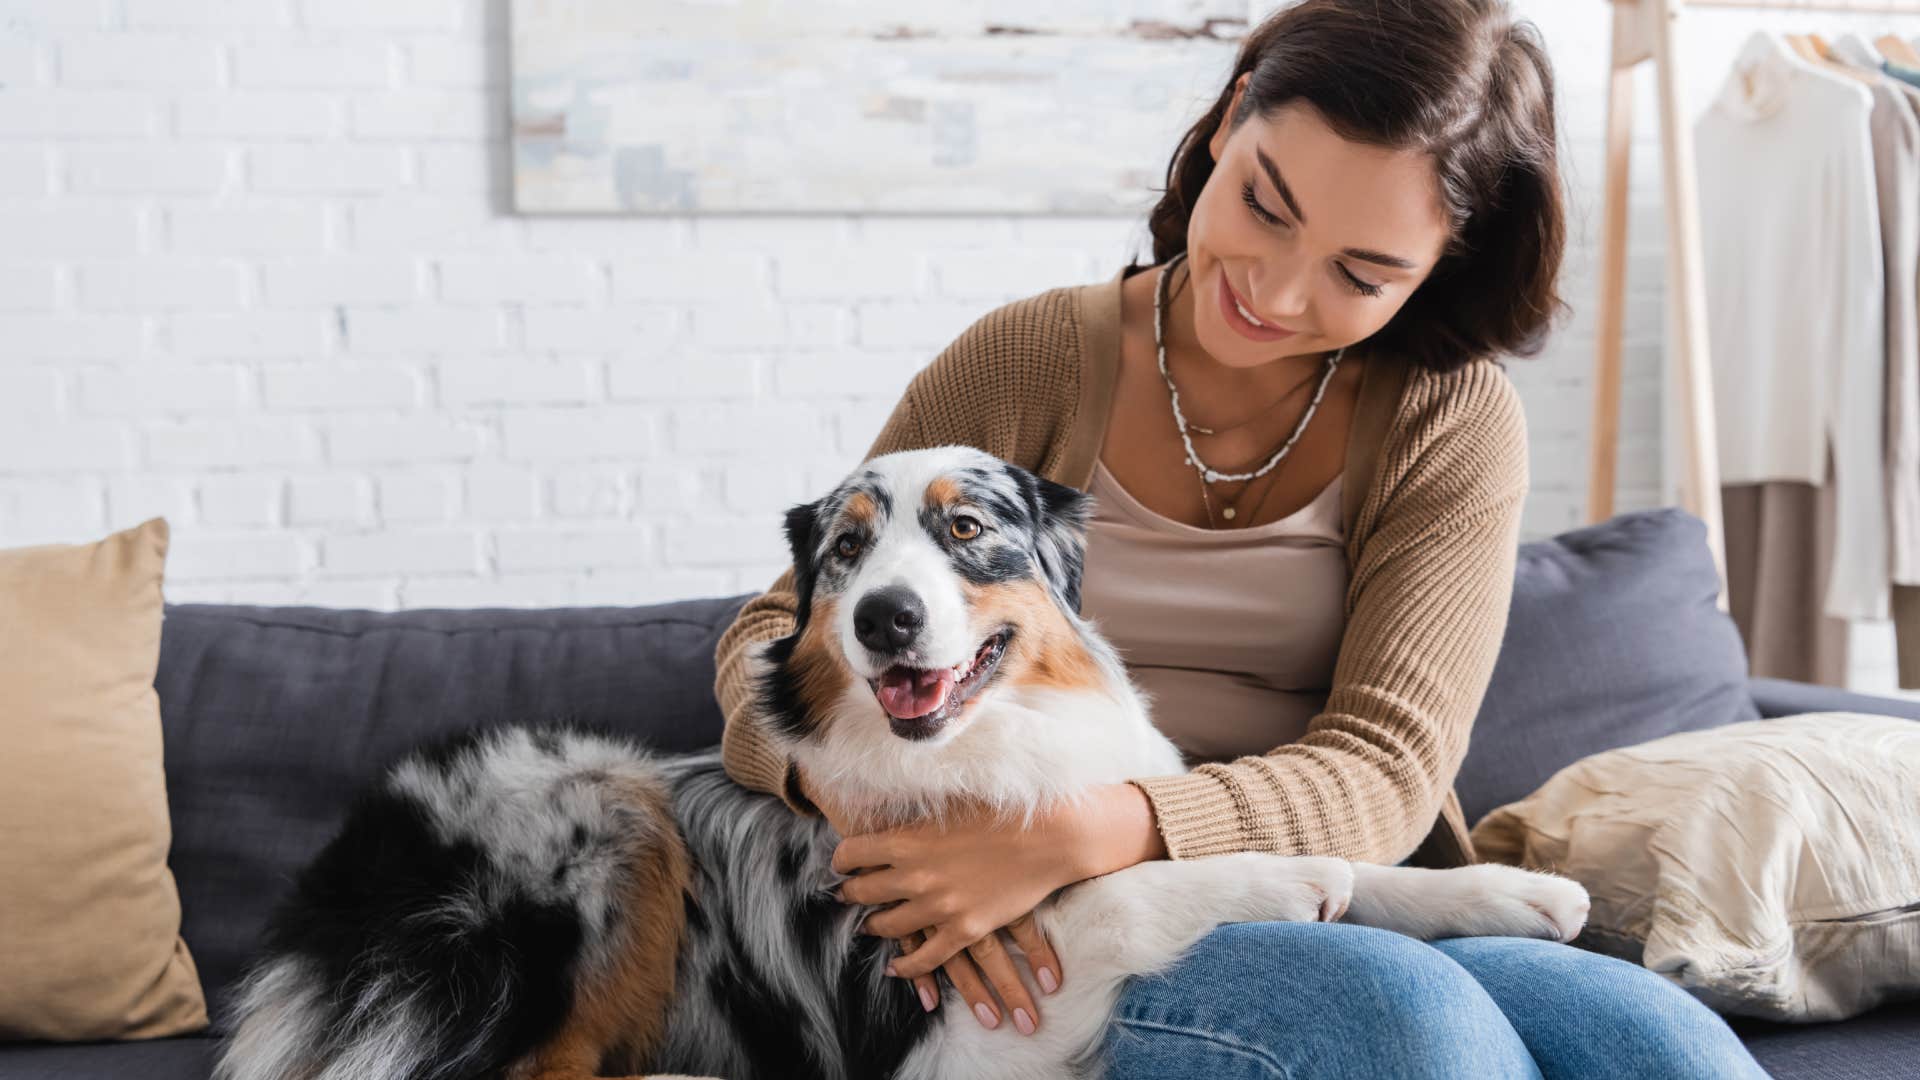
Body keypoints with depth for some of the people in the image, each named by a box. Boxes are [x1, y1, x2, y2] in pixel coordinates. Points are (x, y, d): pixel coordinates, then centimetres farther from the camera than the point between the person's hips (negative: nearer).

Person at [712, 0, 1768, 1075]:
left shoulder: (1452, 420, 1)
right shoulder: (1026, 362, 0)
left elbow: (1381, 777, -10)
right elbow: (777, 630, 5)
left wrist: (1091, 829, -28)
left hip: (1362, 924, 3)